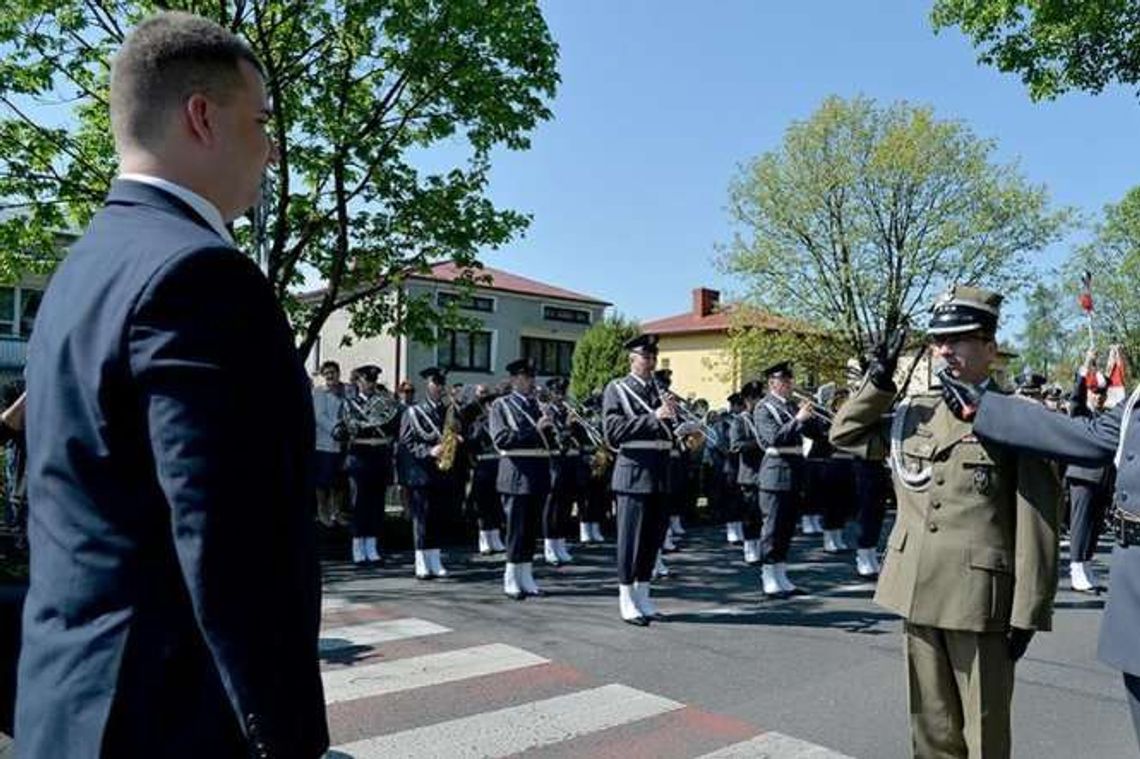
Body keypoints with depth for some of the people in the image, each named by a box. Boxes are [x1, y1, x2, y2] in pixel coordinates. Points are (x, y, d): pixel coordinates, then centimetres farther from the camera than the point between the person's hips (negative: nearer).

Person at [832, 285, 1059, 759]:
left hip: (981, 601, -5)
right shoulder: (913, 415, 8)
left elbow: (1037, 525, -9)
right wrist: (879, 380, 6)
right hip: (918, 596, 5)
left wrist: (1027, 612, -10)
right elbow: (845, 434, 19)